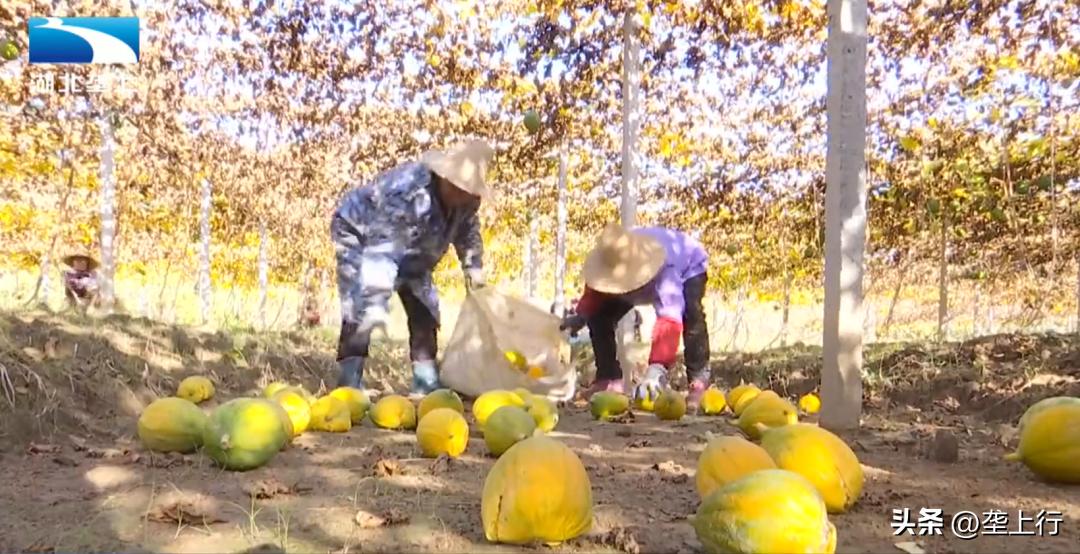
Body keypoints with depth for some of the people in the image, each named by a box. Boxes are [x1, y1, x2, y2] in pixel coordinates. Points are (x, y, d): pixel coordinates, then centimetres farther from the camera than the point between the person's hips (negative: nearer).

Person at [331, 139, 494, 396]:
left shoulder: (466, 198, -18)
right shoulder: (406, 193, -42)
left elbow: (467, 230, 6)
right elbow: (380, 251, -47)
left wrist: (473, 266, -2)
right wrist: (375, 304, -52)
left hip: (408, 251, 7)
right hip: (360, 235, -7)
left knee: (425, 311, 2)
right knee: (360, 310, -22)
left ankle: (427, 383, 9)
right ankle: (349, 388, -17)